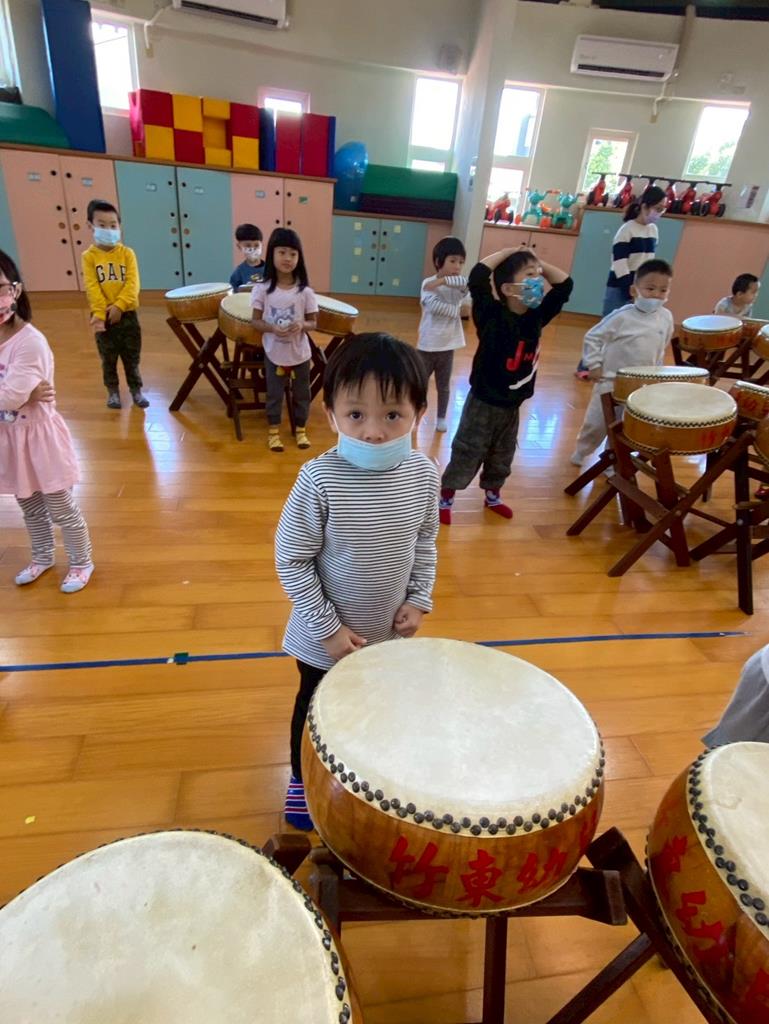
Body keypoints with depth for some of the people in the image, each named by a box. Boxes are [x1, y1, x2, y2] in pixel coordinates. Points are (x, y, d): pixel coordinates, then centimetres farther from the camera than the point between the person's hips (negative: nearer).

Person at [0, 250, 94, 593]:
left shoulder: (30, 343, -23)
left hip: (37, 435, -7)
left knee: (61, 509, 9)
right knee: (29, 506, 24)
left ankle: (81, 563, 28)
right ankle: (42, 557, 45)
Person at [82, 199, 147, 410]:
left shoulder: (127, 253, 0)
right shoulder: (89, 256, -2)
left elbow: (133, 284, -9)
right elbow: (92, 288, -9)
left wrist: (119, 306, -19)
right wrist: (100, 313, -20)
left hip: (127, 314, 0)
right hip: (103, 316, 0)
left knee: (132, 357, 8)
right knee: (108, 359, 10)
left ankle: (136, 390, 20)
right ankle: (113, 392, 23)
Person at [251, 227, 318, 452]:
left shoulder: (305, 292, -10)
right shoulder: (262, 289, -10)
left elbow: (313, 322, -2)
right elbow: (255, 320, -5)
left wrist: (302, 326, -24)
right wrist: (272, 328, -24)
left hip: (300, 354, 1)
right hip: (274, 353, -1)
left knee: (301, 394, 15)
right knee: (274, 394, 13)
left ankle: (301, 429, 34)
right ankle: (273, 431, 30)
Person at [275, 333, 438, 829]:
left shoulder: (423, 473, -15)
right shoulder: (320, 480, -28)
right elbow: (291, 559, -19)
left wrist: (419, 599, -5)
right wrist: (327, 627, -18)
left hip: (389, 629, 4)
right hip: (326, 637, -3)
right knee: (316, 709, 22)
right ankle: (303, 780, 52)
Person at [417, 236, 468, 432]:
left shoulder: (459, 286, 0)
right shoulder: (428, 283, -10)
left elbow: (466, 281, -23)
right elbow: (433, 305, -27)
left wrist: (442, 281, -28)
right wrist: (456, 310, -21)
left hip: (448, 346, 3)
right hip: (427, 345, -3)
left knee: (443, 386, 16)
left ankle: (441, 418, 30)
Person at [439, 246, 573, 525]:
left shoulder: (537, 316, -1)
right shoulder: (492, 315, -17)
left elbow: (565, 285, 10)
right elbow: (477, 278, -29)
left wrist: (540, 265, -1)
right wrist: (508, 252, -18)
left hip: (512, 405, 6)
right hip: (483, 402, -6)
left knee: (502, 457, 21)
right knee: (466, 455, 5)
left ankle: (492, 495, 42)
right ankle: (445, 499, 22)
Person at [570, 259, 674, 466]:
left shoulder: (666, 318, -1)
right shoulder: (622, 316, -16)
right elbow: (592, 337, -11)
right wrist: (594, 365, -14)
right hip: (612, 381, -4)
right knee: (596, 423, 6)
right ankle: (581, 452, 31)